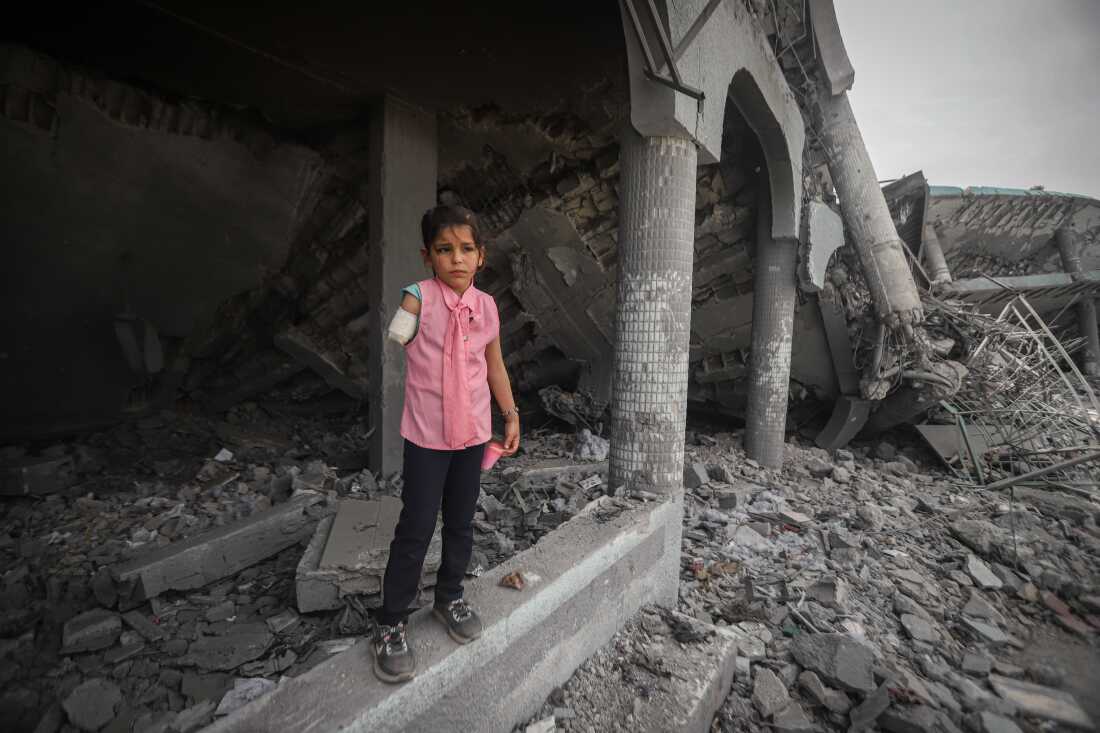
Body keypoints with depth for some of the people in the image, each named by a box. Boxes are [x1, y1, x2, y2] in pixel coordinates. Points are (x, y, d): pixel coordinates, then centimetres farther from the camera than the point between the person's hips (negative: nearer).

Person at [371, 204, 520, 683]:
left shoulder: (487, 305, 1)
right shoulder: (419, 298, -12)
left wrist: (511, 415, 11)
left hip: (473, 432, 4)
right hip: (427, 434, -4)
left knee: (461, 524, 17)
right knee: (416, 529, 3)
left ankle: (449, 597, 40)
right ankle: (390, 625, 24)